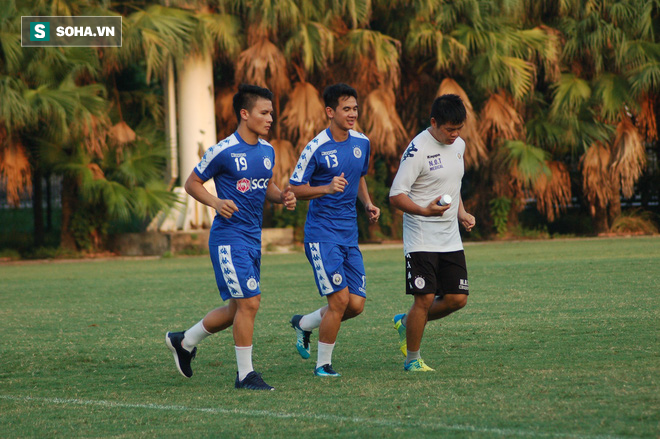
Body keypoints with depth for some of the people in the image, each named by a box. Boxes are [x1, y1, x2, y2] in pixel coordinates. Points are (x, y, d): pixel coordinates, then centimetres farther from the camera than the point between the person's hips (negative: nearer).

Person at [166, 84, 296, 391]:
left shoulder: (267, 151, 9)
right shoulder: (223, 152, -13)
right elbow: (192, 183, -4)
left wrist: (282, 197, 1)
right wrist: (216, 203, -20)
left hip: (252, 238, 8)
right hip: (229, 236, -8)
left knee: (238, 308, 13)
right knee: (249, 302, -11)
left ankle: (184, 342, 32)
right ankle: (245, 374, 0)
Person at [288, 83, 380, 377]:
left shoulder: (361, 142, 7)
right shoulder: (316, 148, -12)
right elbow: (295, 189, -8)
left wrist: (368, 204, 8)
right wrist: (327, 189, -24)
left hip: (349, 233, 7)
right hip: (322, 232, -7)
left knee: (356, 304, 2)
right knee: (340, 299, -13)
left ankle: (304, 323, 27)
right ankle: (323, 364, 3)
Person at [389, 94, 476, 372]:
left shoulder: (459, 145, 9)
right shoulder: (418, 150, -15)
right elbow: (396, 197, -16)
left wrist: (461, 213, 10)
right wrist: (425, 210, -32)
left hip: (451, 239, 7)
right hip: (421, 238, -7)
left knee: (457, 299, 2)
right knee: (424, 298, -9)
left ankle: (406, 323, 25)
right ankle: (412, 359, 8)